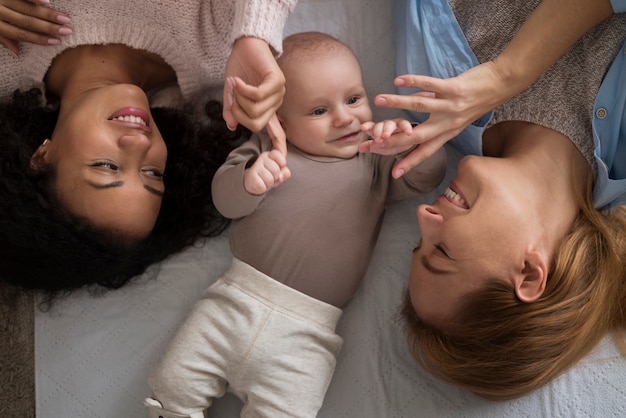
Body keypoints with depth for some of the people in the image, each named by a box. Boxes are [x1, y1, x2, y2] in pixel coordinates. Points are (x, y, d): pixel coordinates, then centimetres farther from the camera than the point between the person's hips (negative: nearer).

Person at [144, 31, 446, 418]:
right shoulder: (267, 148, 10)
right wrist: (249, 181, -19)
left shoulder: (375, 164, 12)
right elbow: (224, 197, 4)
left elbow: (428, 176, 4)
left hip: (306, 332, 0)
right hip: (235, 302, 1)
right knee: (173, 386, 0)